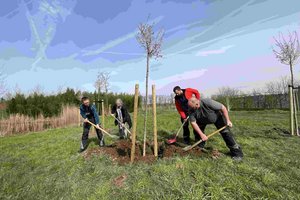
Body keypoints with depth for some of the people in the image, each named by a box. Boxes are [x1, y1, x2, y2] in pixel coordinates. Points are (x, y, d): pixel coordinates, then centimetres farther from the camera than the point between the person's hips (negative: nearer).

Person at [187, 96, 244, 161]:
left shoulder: (208, 102, -40)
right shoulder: (191, 110, -29)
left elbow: (223, 107, -27)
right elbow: (193, 123, -27)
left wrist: (228, 120, -27)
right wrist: (201, 134, -31)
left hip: (217, 117, -3)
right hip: (203, 120, 4)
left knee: (225, 132, -12)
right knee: (197, 131, -8)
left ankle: (237, 153, 2)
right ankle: (200, 148, 14)